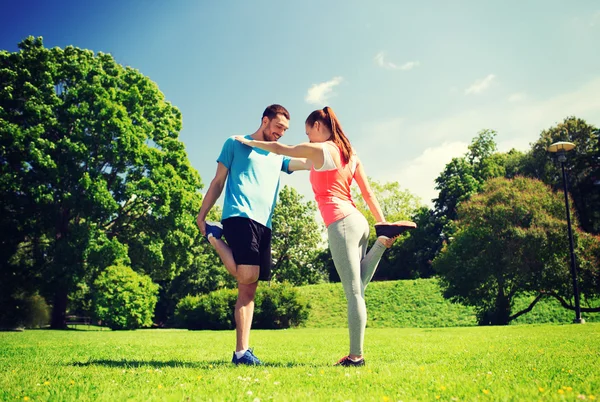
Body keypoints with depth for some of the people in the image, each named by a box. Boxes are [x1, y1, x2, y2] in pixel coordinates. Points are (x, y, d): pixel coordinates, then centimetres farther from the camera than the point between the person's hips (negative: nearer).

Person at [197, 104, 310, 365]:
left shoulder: (278, 156, 25)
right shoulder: (235, 144, 11)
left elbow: (309, 162, 14)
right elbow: (218, 181, 9)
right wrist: (201, 214, 3)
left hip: (264, 224, 6)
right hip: (239, 216, -6)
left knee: (249, 288, 2)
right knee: (247, 275, -24)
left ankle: (241, 351, 4)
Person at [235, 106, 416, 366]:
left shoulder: (318, 149, -3)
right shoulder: (350, 153, 17)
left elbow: (278, 149, 8)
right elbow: (368, 194, 15)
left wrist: (249, 142, 23)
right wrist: (381, 223, 14)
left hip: (340, 224, -8)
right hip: (358, 221, 8)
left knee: (353, 291, -6)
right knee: (356, 289, 14)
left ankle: (356, 355, 0)